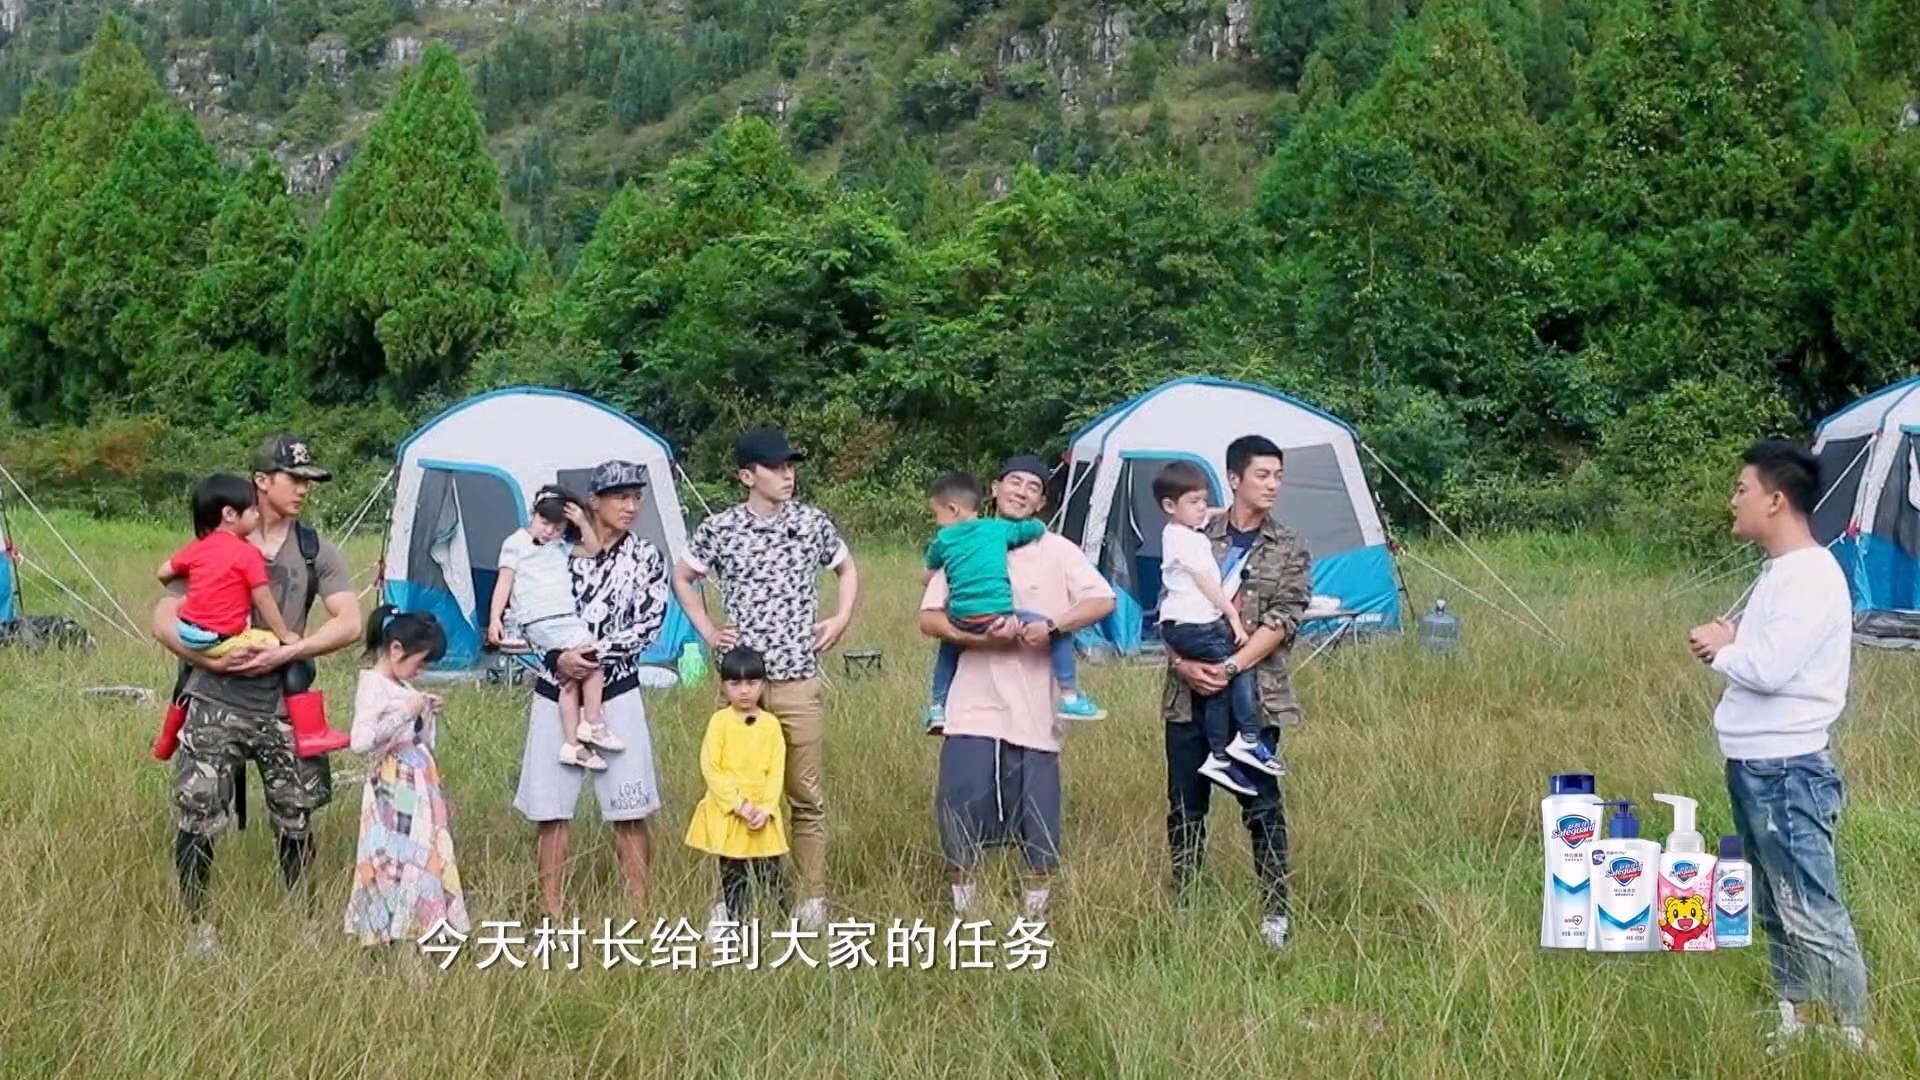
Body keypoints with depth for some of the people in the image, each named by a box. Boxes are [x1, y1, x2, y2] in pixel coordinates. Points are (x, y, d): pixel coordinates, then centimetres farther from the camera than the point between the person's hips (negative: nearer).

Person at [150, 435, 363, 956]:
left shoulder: (315, 552, 3)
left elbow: (349, 623, -6)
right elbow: (164, 621, -1)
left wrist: (285, 653, -16)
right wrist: (209, 659, -16)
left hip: (284, 711, 2)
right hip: (215, 706, -2)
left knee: (296, 822, 9)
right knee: (197, 822, -4)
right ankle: (199, 927, 14)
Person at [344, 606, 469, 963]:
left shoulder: (402, 687, 13)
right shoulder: (373, 686, -12)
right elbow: (361, 741, -27)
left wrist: (428, 715, 7)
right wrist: (405, 713, -21)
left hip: (418, 792, 9)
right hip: (392, 795, -9)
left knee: (423, 861, 10)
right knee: (396, 863, -5)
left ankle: (413, 935, 15)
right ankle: (393, 940, 0)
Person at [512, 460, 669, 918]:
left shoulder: (646, 559, 3)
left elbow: (649, 626, -6)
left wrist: (596, 653, -17)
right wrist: (556, 657, -13)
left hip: (616, 693, -1)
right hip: (555, 692, 1)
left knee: (629, 812, -2)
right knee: (551, 809, 3)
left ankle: (639, 914, 5)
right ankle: (553, 915, 11)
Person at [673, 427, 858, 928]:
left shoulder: (812, 523, 3)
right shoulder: (720, 528, -1)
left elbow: (847, 569, 20)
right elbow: (682, 577, 15)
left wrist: (842, 618, 7)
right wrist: (706, 630, 6)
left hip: (799, 680, 1)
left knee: (807, 795, 5)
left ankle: (812, 899, 14)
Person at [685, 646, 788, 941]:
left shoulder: (771, 724, 2)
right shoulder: (720, 721, -5)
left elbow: (777, 772, 0)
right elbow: (710, 768, -10)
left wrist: (766, 809, -12)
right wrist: (739, 804, -15)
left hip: (763, 815, 2)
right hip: (727, 813, -2)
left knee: (770, 877, 2)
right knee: (733, 874, 6)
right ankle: (730, 919, 18)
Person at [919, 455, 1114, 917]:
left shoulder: (1057, 551, 5)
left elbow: (1103, 601, -4)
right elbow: (929, 618, 4)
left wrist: (1052, 626, -19)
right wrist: (979, 638, -14)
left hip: (1033, 711, 0)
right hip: (973, 708, 0)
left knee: (1036, 816, 3)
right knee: (959, 803, -5)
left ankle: (1035, 919, 17)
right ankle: (962, 916, 11)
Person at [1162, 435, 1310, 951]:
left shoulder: (1290, 549, 3)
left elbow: (1283, 621, -6)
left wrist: (1231, 668, -16)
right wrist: (1183, 662, -11)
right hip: (1189, 694, 2)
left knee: (1262, 807, -2)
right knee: (1184, 807, 8)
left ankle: (1275, 912, 8)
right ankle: (1182, 904, 21)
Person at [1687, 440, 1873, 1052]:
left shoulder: (1811, 575, -17)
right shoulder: (1781, 570, 14)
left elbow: (1771, 668, -25)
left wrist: (1721, 649, -8)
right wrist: (1731, 644, -1)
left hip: (1788, 770, -10)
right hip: (1756, 766, 11)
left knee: (1813, 915, -8)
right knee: (1775, 910, 17)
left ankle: (1853, 1040, -3)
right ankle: (1792, 1026, 25)